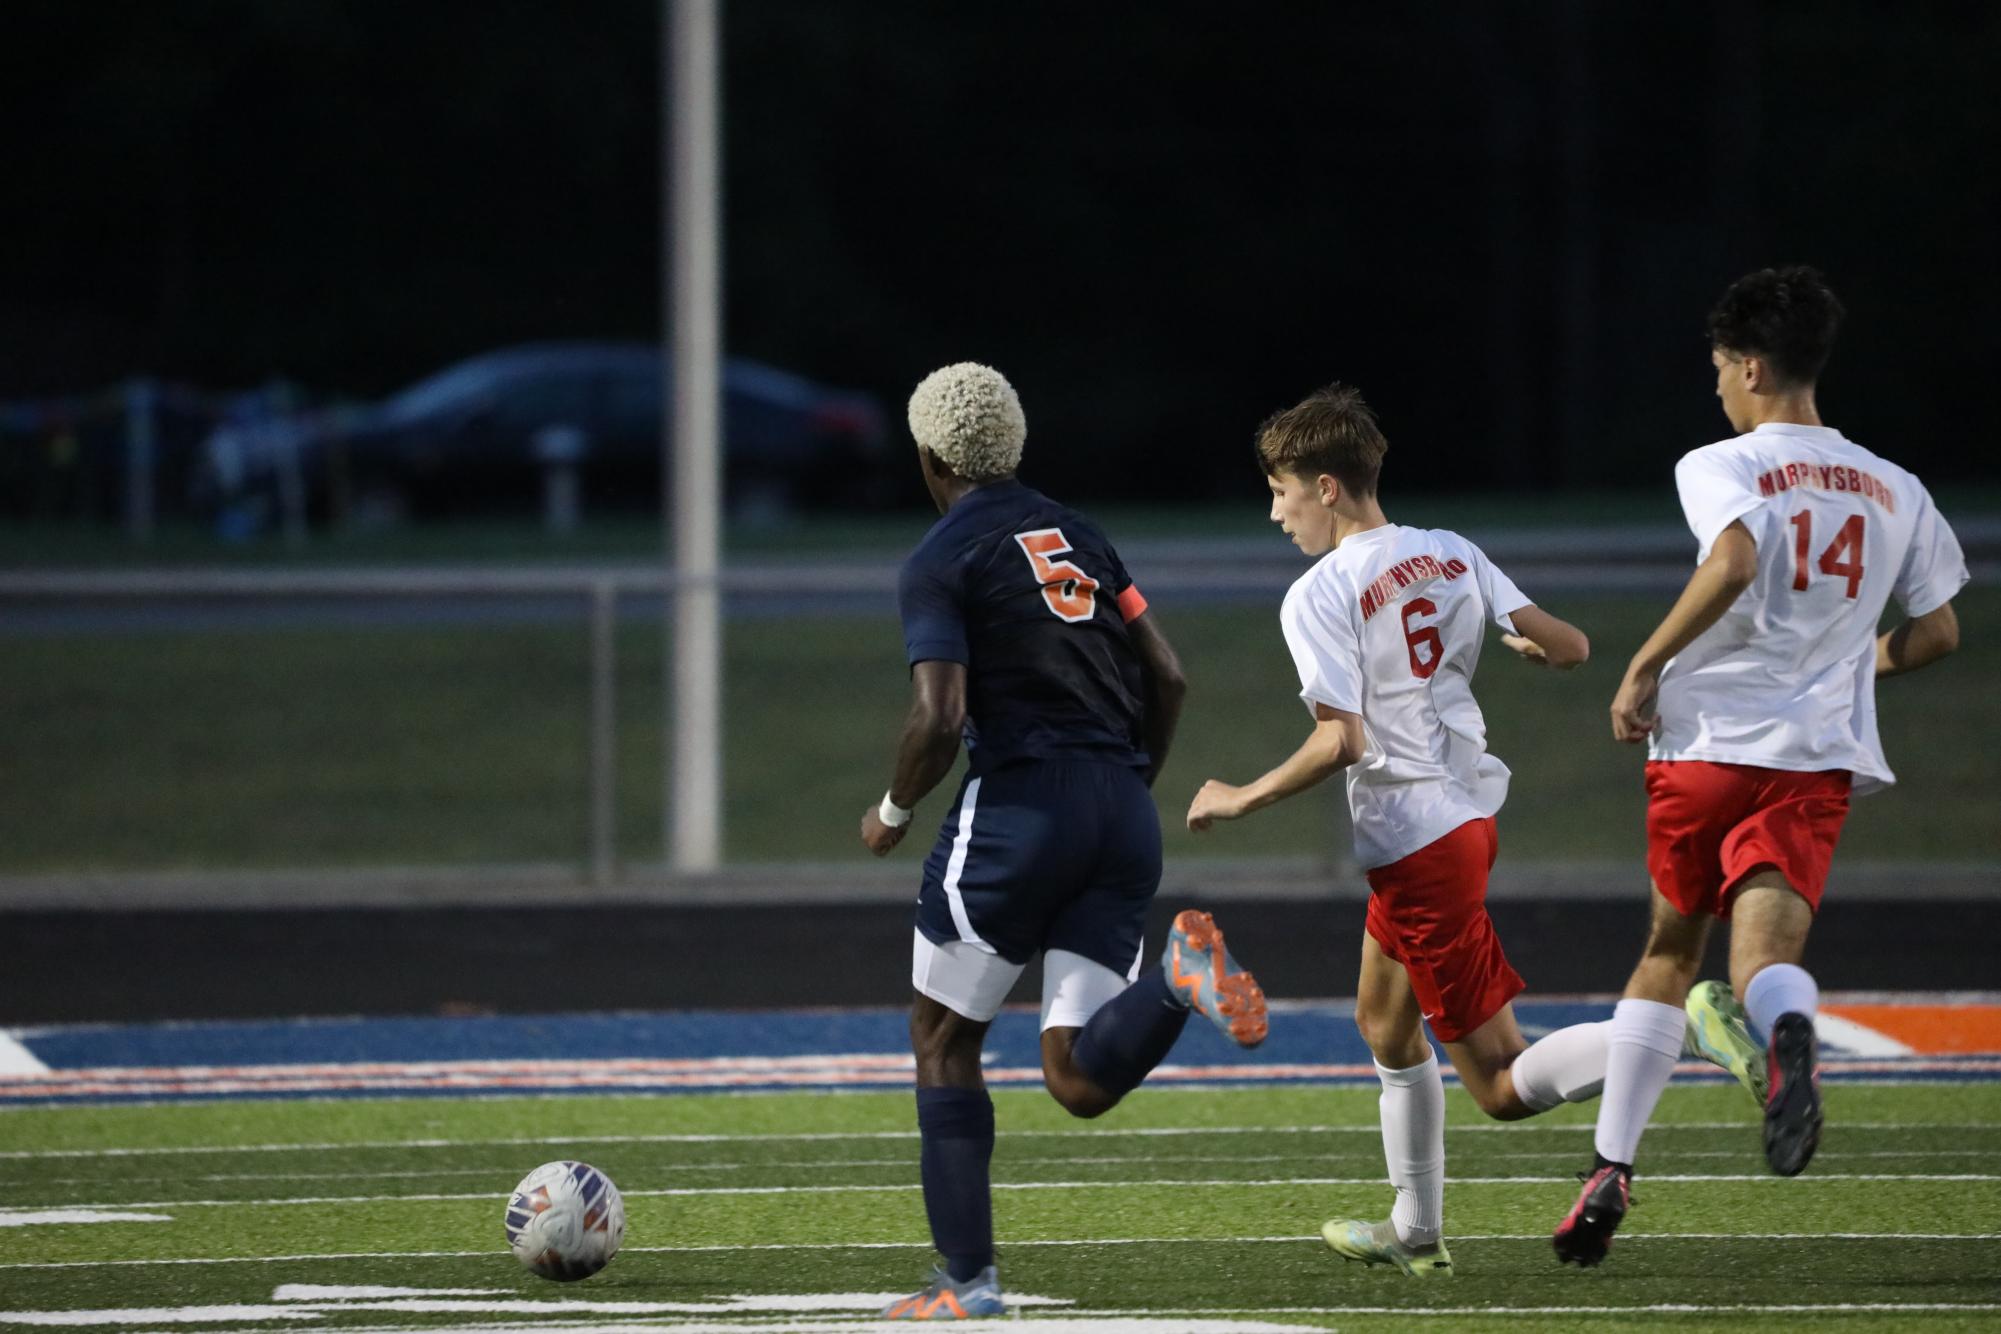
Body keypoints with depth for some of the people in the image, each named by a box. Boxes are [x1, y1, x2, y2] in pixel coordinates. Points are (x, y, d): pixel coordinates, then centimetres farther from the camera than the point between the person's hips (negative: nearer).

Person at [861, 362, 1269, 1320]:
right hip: (1122, 818, 6)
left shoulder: (942, 561, -3)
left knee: (943, 1042, 11)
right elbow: (1168, 681, 16)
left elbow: (939, 717, -14)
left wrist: (893, 812, 3)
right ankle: (1178, 979, -27)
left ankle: (969, 1283, 8)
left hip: (1022, 802, -6)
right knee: (1079, 1082, 3)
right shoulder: (1077, 537, 18)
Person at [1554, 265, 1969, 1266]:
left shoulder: (1721, 467, -4)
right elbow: (1936, 633, 18)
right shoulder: (1895, 492, 13)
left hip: (1707, 739, -2)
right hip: (1818, 759, 2)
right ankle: (1787, 1033, -50)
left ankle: (1610, 1172, 17)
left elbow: (1734, 563, -25)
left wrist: (1645, 666, -15)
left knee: (1669, 952, 16)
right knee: (1765, 952, -12)